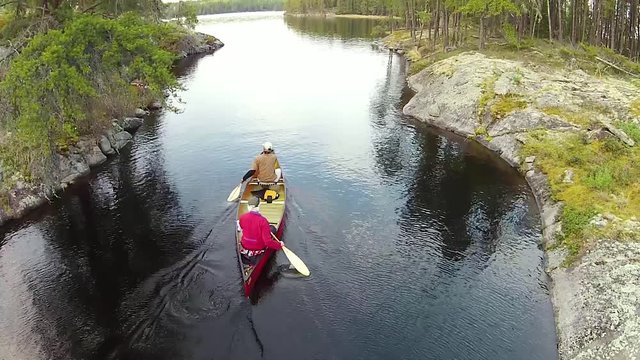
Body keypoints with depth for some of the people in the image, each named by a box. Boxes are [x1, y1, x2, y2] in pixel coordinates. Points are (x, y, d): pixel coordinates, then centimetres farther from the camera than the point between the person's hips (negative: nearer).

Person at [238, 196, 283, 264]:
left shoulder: (242, 217, -17)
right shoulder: (263, 221, -30)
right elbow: (268, 242, -29)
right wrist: (279, 245, -13)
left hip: (245, 246, 5)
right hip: (259, 248, -5)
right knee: (272, 228, 16)